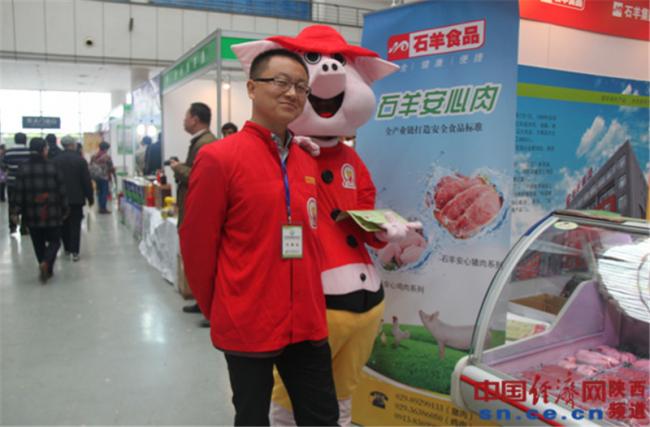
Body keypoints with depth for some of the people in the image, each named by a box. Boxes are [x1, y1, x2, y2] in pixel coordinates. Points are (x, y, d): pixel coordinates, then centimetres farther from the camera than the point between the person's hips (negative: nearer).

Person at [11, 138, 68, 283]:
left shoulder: (23, 169, -2)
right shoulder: (53, 168, -6)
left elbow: (18, 192, -4)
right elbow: (61, 191, -3)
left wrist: (15, 211, 1)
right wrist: (65, 210, 6)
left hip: (32, 215, 2)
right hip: (52, 214, -2)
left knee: (38, 244, 14)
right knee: (54, 241, 8)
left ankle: (45, 268, 18)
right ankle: (46, 263, -15)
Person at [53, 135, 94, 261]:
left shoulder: (55, 160, -1)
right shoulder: (80, 160, -9)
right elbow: (87, 181, -9)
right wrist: (90, 197, 1)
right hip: (76, 198, -3)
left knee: (64, 224, 16)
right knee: (75, 225, 0)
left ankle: (67, 248, 24)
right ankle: (74, 252, -5)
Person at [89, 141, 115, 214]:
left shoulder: (93, 156, 6)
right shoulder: (107, 156, -12)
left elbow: (91, 166, 8)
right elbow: (111, 168, -9)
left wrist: (92, 176, 16)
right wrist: (114, 175, 5)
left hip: (95, 176, 6)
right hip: (104, 177, -6)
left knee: (99, 191, 15)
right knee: (105, 192, 0)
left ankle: (101, 207, 18)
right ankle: (103, 208, -2)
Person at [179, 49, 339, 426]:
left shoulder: (309, 162, 6)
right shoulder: (218, 158, -12)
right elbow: (197, 246, -8)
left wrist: (310, 301, 15)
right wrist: (219, 311, 2)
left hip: (307, 322, 5)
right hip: (247, 326, -5)